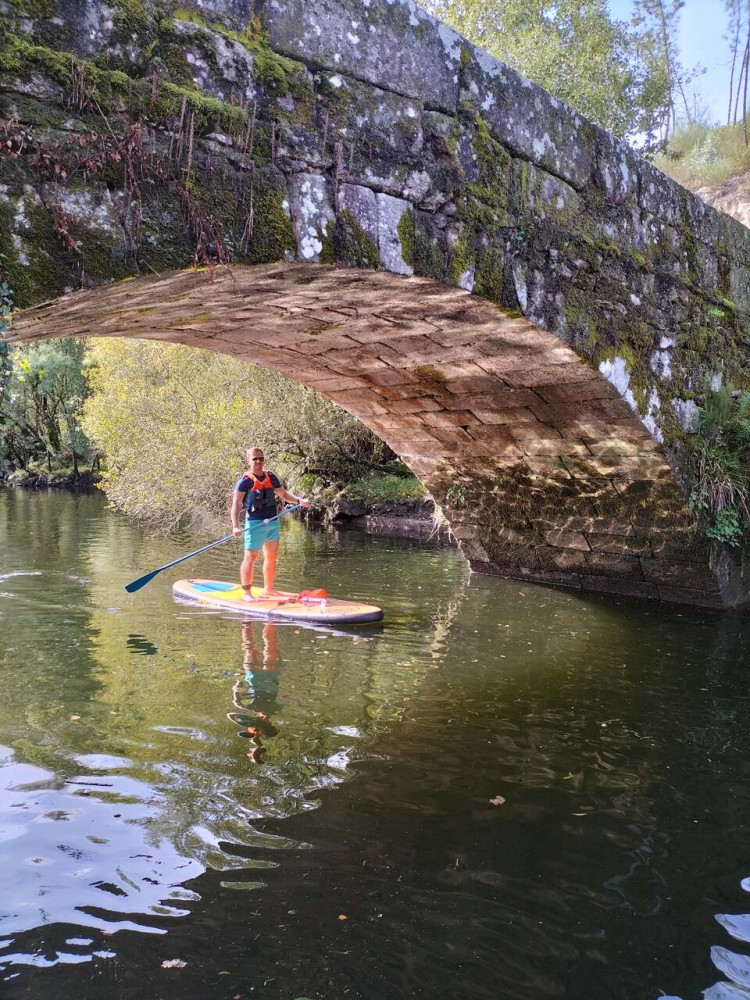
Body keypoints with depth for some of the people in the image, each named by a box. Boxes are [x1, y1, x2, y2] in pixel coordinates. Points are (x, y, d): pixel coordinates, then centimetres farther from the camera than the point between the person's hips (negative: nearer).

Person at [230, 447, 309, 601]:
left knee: (272, 557, 13)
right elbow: (236, 503, -12)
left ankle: (268, 589, 26)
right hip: (255, 523, -7)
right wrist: (235, 526, -23)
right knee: (251, 557, -5)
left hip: (273, 522, 7)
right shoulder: (246, 480, -7)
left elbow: (283, 493, 22)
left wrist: (299, 500, 4)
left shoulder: (270, 476, 12)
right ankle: (247, 593, 2)